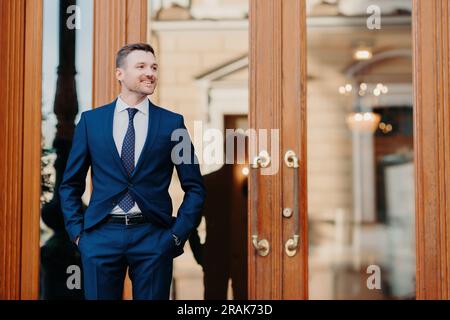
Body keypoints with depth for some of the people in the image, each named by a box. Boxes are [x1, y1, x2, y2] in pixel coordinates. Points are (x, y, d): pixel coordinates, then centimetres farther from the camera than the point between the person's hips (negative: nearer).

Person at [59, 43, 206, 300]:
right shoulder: (91, 120, 5)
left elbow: (194, 187, 5)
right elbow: (71, 184, 10)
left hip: (154, 237, 0)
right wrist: (77, 232, 2)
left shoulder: (172, 122, 2)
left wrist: (179, 234, -2)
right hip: (102, 235, 1)